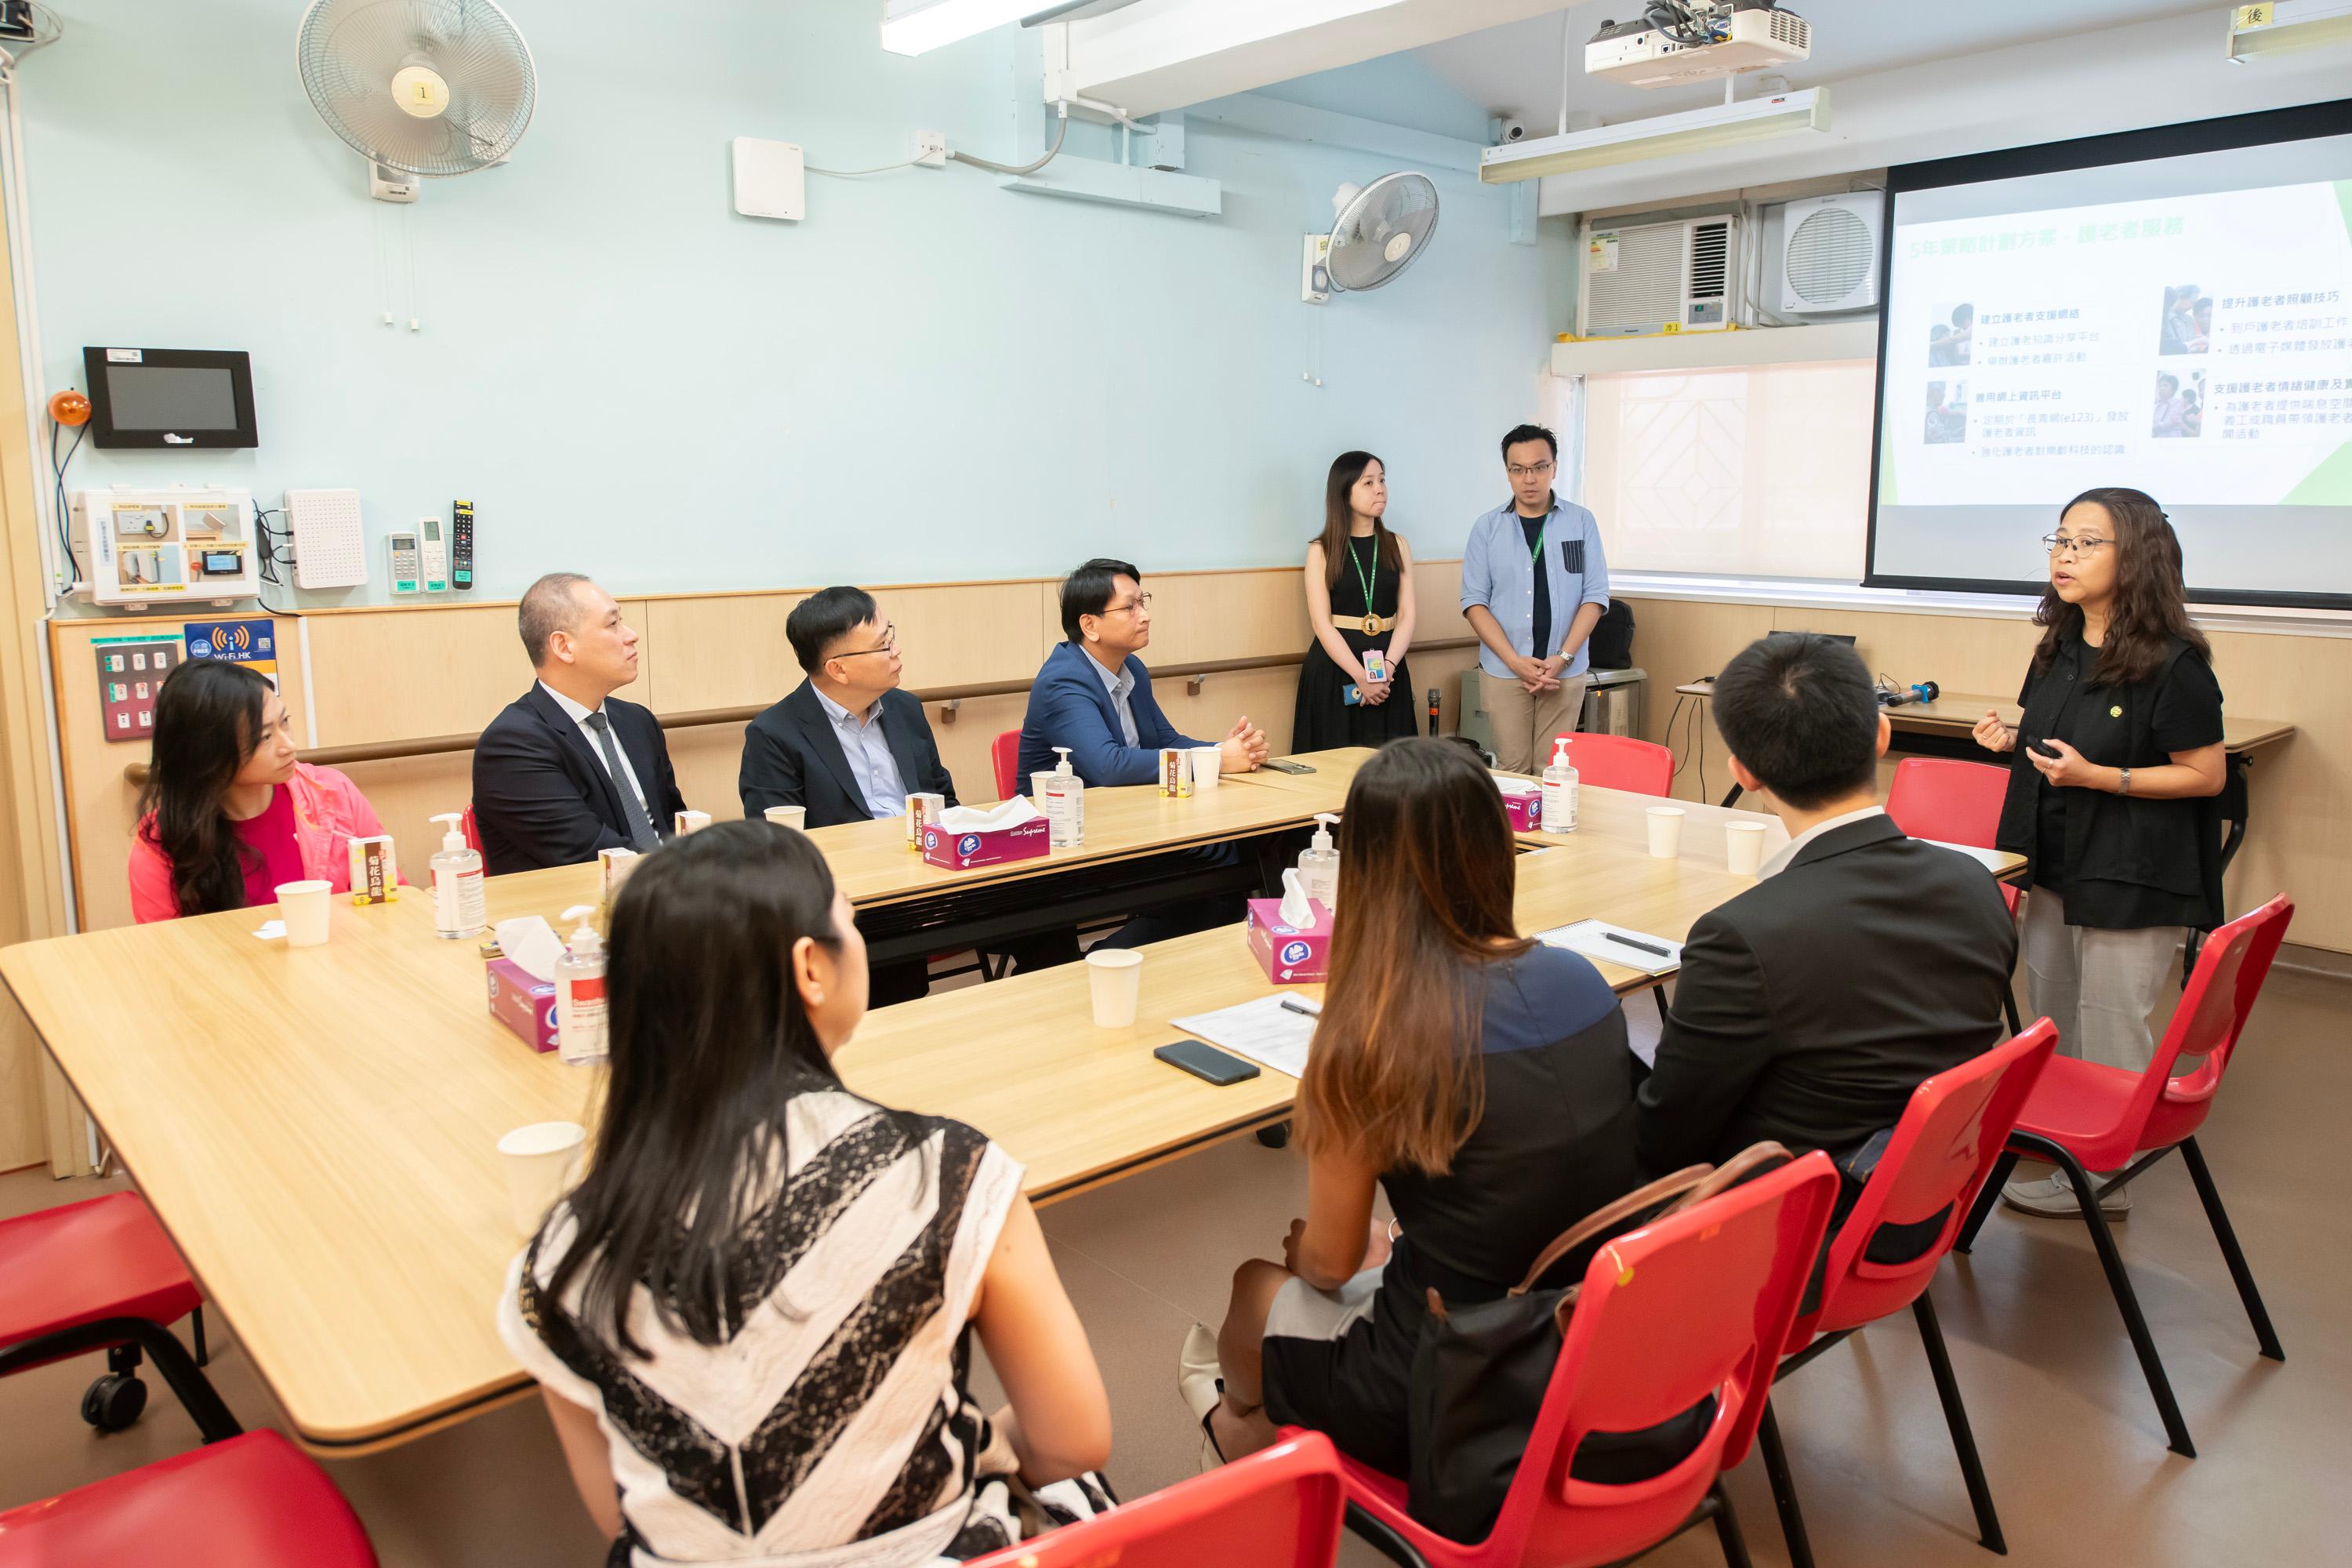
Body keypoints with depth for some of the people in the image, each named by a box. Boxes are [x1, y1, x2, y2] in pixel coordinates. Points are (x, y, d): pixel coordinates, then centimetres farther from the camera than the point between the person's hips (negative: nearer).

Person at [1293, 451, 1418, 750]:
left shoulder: (1397, 546, 10)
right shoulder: (1321, 550, 1)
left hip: (1388, 669, 3)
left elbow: (1407, 616, 4)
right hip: (1335, 666, -3)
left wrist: (1388, 667, -13)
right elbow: (1321, 622, -7)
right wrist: (1360, 676, -16)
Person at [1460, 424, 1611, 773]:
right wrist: (1516, 661, -11)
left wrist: (1563, 657, -10)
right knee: (1511, 770, 0)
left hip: (1564, 671, 0)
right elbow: (1474, 601, 0)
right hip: (1503, 671, 0)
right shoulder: (1487, 528, 4)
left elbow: (1595, 595, 2)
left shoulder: (1581, 522, 4)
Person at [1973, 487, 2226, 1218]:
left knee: (2108, 1032, 1)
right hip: (2056, 864, 8)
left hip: (2131, 877, -8)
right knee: (2052, 1015, 19)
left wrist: (2096, 777, -24)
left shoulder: (2173, 664, -16)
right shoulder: (2059, 650, 7)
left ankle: (2101, 1177, 14)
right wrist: (2013, 741, 0)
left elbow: (2207, 774, -15)